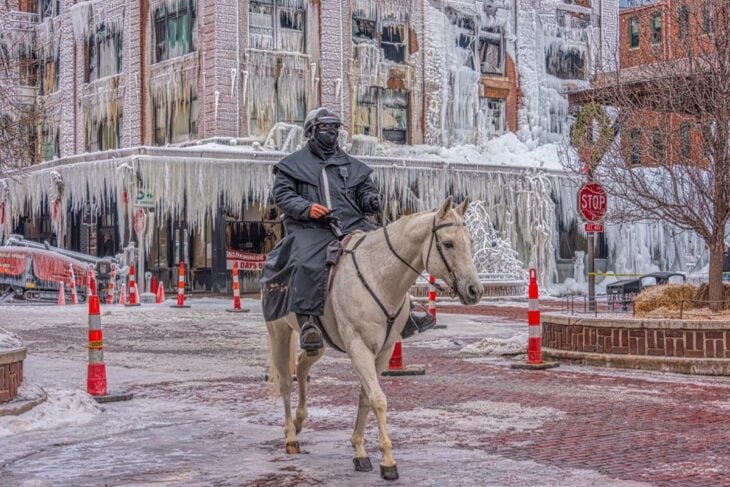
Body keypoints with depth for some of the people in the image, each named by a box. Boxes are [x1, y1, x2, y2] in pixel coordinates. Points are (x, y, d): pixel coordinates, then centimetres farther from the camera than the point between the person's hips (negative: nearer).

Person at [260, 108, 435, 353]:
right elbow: (282, 194, 4)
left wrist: (373, 200, -4)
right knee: (308, 264, -35)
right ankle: (308, 322, -33)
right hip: (311, 228, -4)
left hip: (352, 225, 4)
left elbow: (365, 191, 22)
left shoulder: (351, 165, 25)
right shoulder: (293, 165, 13)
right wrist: (306, 208, -15)